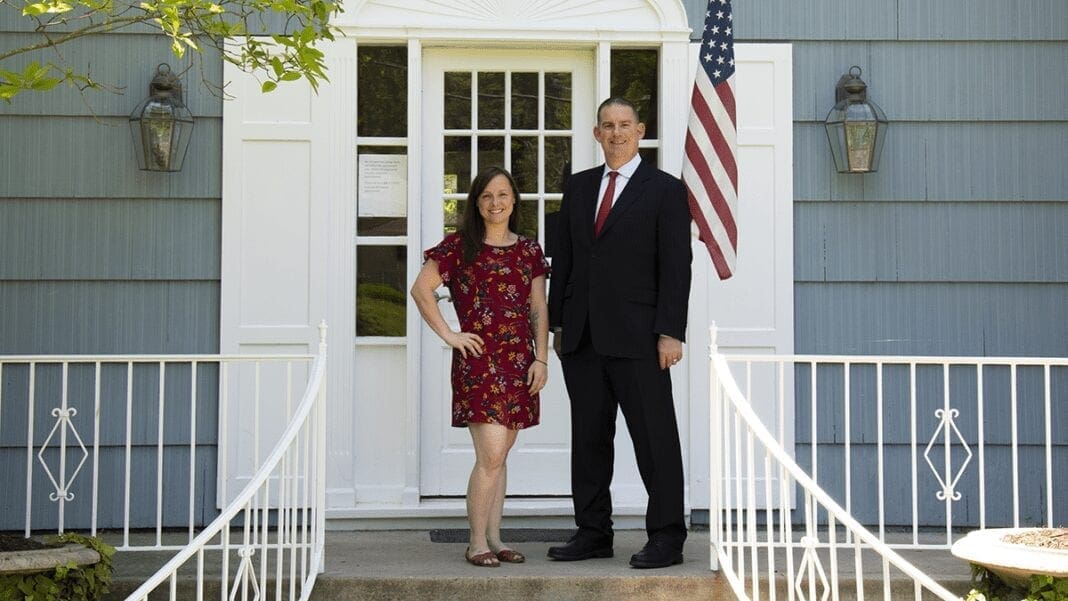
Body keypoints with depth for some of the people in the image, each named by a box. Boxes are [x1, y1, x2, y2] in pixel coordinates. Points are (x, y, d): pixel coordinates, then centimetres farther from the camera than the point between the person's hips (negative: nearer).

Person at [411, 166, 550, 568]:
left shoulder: (529, 251, 11)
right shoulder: (460, 246, 0)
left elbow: (538, 309, 10)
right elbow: (421, 289, -2)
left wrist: (541, 359, 2)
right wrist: (448, 335, -6)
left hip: (519, 362, 4)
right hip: (478, 360, -4)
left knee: (498, 456, 10)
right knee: (491, 455, -11)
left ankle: (493, 538, 17)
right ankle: (477, 542, 1)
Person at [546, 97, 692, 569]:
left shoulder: (665, 190, 0)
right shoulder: (578, 187, 15)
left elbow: (676, 267, -5)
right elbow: (563, 258, 16)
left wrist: (671, 333, -12)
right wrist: (557, 322, 11)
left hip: (636, 336, -5)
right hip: (582, 336, 5)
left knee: (654, 437, -1)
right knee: (588, 437, 10)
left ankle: (666, 538, 6)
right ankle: (593, 533, 20)